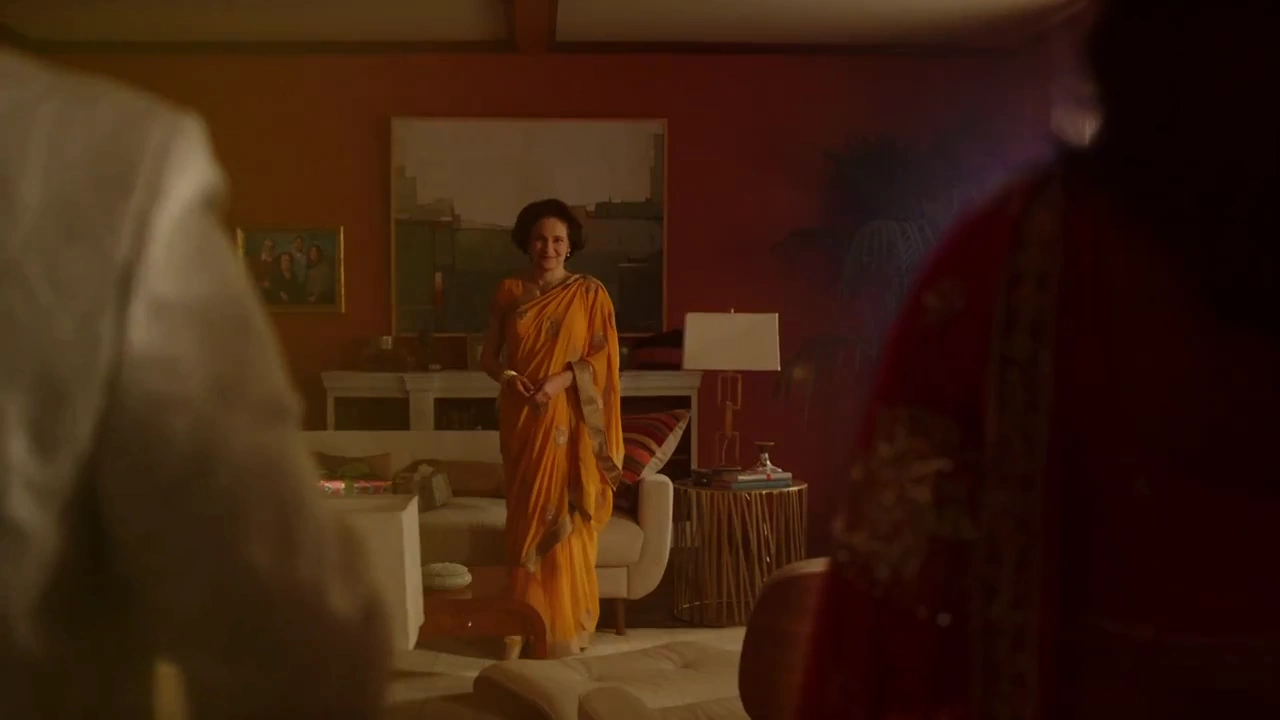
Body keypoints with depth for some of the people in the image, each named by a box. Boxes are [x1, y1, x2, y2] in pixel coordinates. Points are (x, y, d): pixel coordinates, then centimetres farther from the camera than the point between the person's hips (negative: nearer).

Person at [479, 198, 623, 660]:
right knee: (526, 518, 6)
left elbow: (603, 358, -4)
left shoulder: (590, 293, 0)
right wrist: (507, 375, -11)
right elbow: (488, 355, 10)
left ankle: (567, 627, 8)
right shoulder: (508, 293, 8)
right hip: (521, 420, 3)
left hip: (569, 421, -3)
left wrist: (560, 380, -18)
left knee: (565, 521, -2)